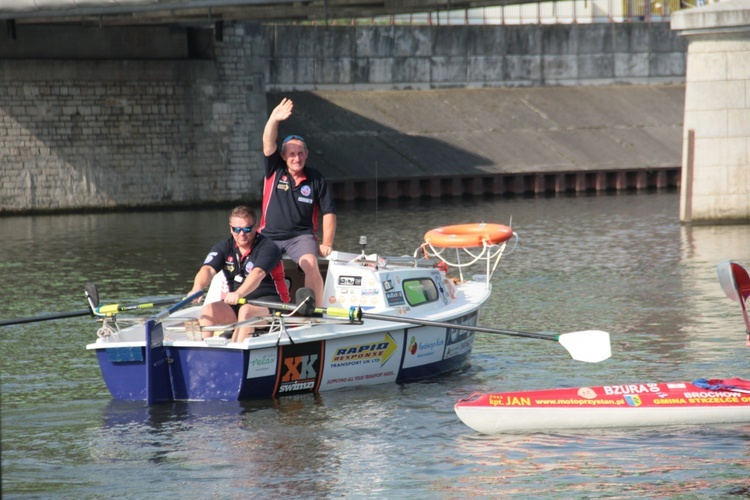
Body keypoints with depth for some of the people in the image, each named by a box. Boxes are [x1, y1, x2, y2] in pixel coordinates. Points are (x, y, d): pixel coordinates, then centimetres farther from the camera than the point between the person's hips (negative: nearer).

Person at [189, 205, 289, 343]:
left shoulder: (268, 248, -11)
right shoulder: (224, 247, 5)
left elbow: (258, 273, -30)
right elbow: (208, 269, -13)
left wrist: (239, 293, -49)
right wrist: (197, 289, -36)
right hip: (236, 304, 5)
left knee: (246, 310, -36)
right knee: (208, 310, -22)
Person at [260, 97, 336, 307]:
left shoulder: (316, 179, 0)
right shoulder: (275, 171, 1)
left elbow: (329, 213, 4)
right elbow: (268, 143, -16)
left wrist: (326, 244, -4)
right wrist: (274, 120, -35)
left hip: (301, 236, -1)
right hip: (269, 235, 1)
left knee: (311, 266, -27)